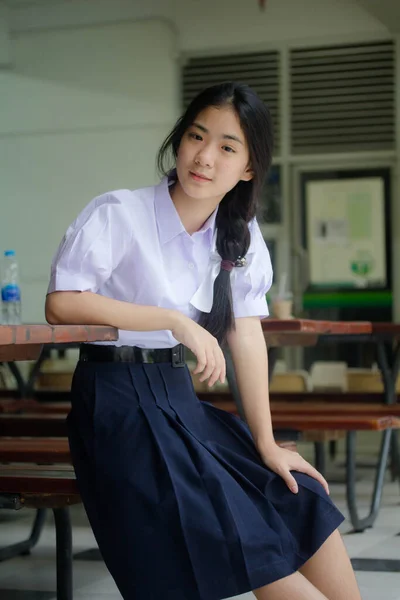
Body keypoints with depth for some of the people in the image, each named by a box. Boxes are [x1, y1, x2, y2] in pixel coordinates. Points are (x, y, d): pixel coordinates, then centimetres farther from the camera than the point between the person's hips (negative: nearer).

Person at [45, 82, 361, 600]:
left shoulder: (241, 236, 6)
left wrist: (265, 443, 0)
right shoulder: (118, 216, -13)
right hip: (118, 398, -6)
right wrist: (175, 320, -21)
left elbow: (247, 337, 4)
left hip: (180, 399, 7)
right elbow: (60, 305, -20)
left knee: (307, 503, -1)